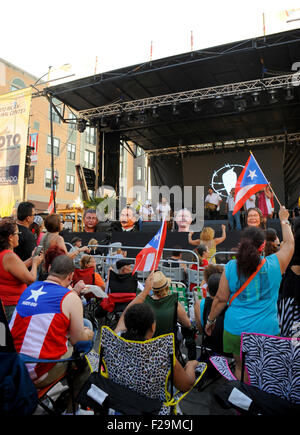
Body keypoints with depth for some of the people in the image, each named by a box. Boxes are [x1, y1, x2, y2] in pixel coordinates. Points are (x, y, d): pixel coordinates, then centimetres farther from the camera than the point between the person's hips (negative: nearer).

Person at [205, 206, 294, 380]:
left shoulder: (231, 267, -11)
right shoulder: (275, 265, -12)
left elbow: (221, 299, -4)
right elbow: (289, 243, 8)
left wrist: (210, 320, 12)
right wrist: (284, 221, 23)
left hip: (236, 329, 1)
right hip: (266, 330, 0)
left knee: (240, 368, 21)